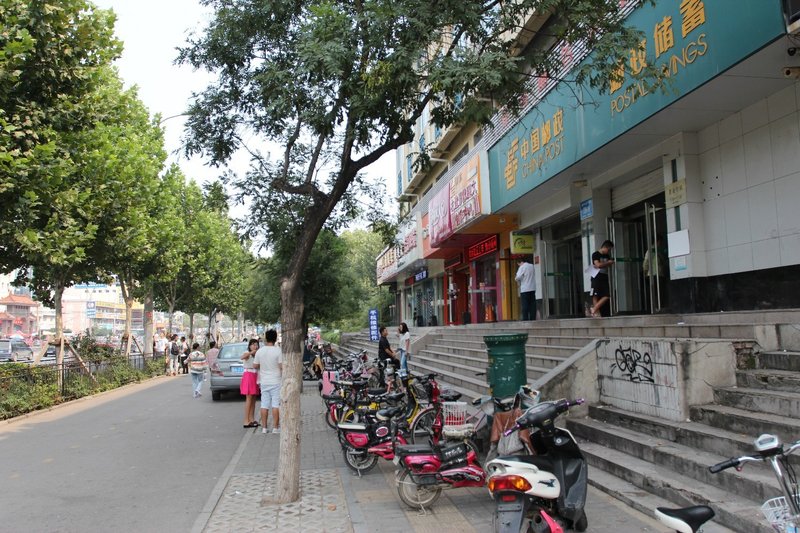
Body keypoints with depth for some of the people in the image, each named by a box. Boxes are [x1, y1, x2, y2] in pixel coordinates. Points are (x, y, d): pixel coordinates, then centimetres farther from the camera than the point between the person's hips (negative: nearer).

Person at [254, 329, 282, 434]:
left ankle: (264, 427, 10)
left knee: (264, 405, 7)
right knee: (276, 405, 1)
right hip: (276, 381, -4)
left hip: (264, 381, 4)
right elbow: (282, 366, -13)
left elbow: (255, 365, 8)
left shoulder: (260, 351, 0)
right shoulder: (278, 351, -12)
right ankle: (275, 427, 2)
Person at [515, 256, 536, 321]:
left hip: (525, 289, -6)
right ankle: (533, 319, 6)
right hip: (532, 288, 6)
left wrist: (516, 278, 4)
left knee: (525, 306, -3)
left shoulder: (522, 267, -8)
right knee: (532, 305, 7)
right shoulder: (531, 266, 13)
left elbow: (518, 277, -17)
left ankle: (525, 319, -6)